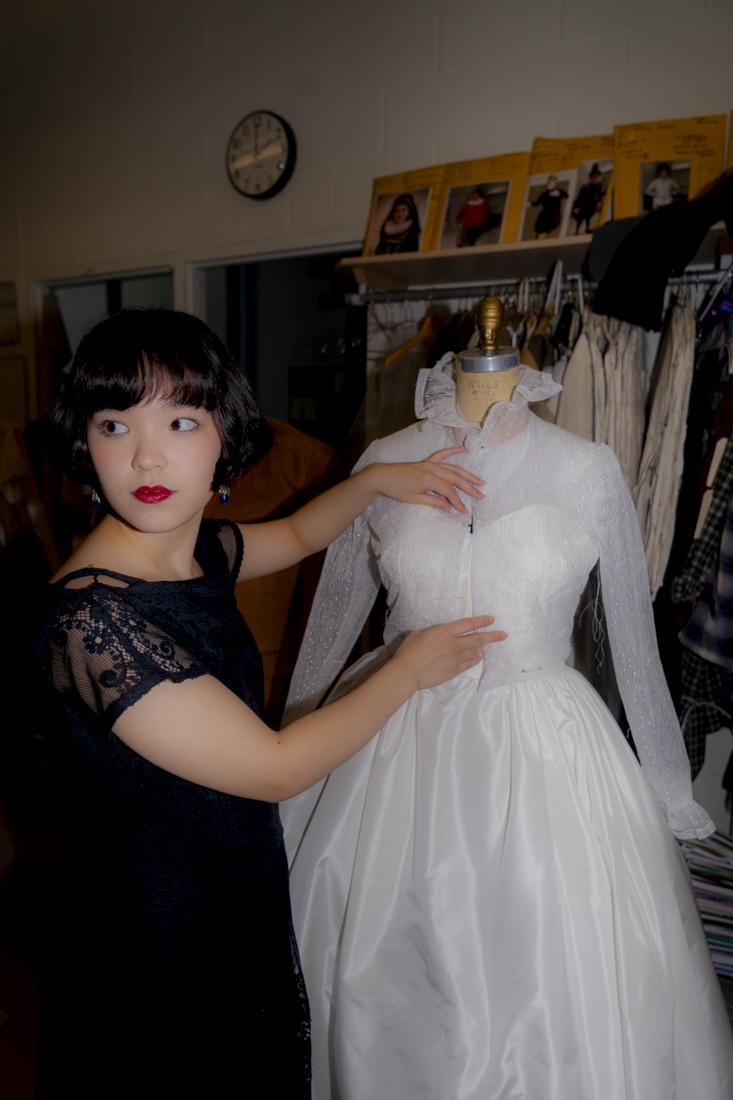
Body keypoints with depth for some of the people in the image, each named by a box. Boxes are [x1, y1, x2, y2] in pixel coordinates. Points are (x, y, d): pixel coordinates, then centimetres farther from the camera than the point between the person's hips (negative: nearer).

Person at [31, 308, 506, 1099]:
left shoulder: (197, 548, -6)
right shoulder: (93, 616, -30)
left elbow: (298, 534, 18)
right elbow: (275, 768, -25)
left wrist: (376, 480, 3)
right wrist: (410, 669, -14)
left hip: (237, 901, 8)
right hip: (153, 943, -7)